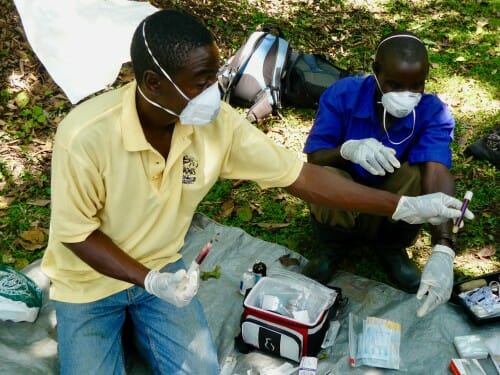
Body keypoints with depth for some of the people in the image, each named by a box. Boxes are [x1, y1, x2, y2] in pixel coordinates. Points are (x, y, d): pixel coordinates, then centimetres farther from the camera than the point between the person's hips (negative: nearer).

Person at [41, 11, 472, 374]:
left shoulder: (218, 123, -21)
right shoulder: (86, 135, -32)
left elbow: (297, 174, -17)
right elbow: (76, 233, -19)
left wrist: (403, 206, -18)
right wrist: (150, 282, -31)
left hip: (161, 266, 3)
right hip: (90, 278, -2)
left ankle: (136, 319, 23)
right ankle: (116, 320, 21)